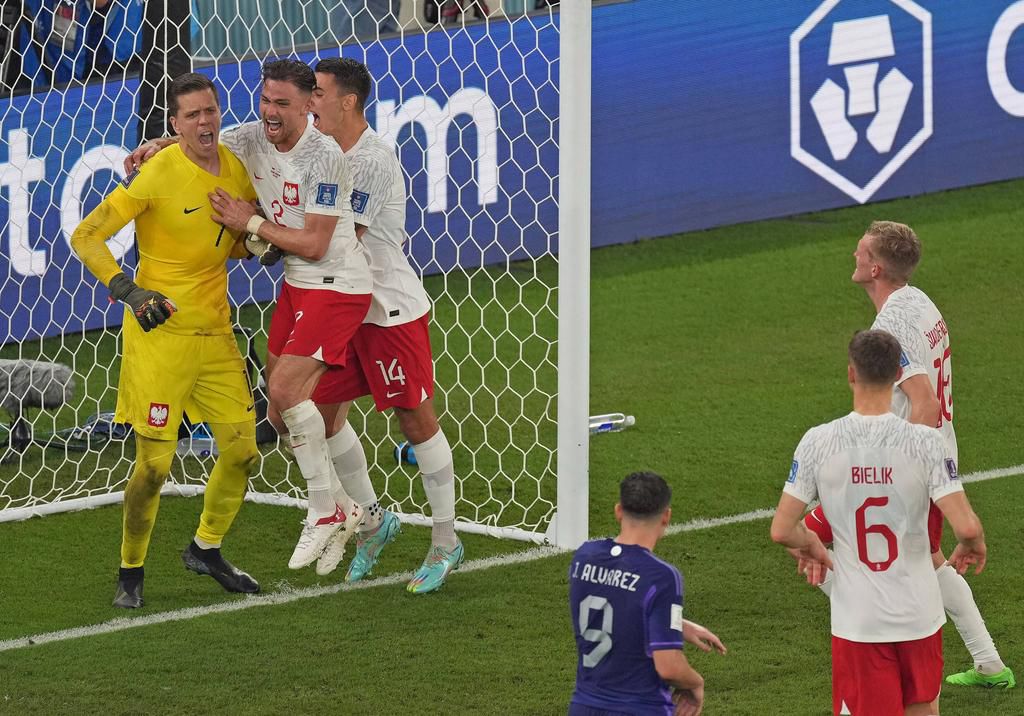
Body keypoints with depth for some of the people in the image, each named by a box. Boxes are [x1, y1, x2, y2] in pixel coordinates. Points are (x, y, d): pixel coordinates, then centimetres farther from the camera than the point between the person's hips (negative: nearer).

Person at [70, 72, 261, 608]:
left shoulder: (237, 170, 4)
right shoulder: (158, 174, -16)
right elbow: (85, 236, -14)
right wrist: (128, 291, -25)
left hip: (215, 331, 6)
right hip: (160, 329, -6)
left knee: (242, 451, 7)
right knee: (154, 462, -6)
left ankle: (205, 549, 30)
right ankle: (129, 572, 13)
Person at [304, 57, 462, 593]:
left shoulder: (373, 162, -21)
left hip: (393, 310, -8)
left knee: (416, 419, 1)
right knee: (322, 412, 6)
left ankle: (445, 543, 12)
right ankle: (371, 520, 24)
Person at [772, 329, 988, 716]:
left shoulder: (819, 442, -11)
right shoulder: (925, 442, -13)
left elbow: (782, 530, -8)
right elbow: (966, 527, -17)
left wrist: (811, 546, 14)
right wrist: (973, 548, 6)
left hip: (857, 620, -1)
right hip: (919, 613, 1)